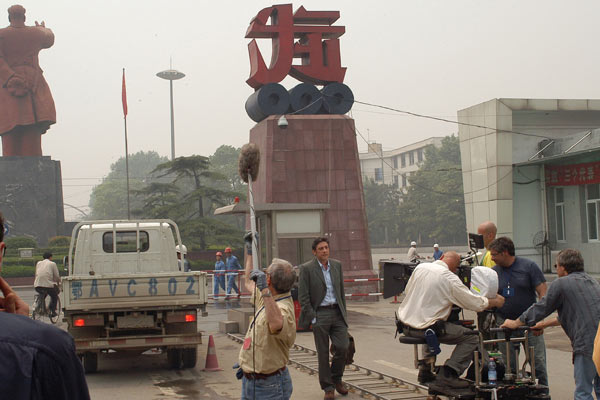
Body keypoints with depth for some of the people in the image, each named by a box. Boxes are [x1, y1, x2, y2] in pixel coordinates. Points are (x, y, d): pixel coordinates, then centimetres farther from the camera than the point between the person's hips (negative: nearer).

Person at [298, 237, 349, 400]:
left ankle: (336, 379, 21)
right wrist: (311, 317, -11)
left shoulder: (337, 265, 9)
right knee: (323, 353, 2)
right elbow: (303, 296, -7)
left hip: (337, 312, 4)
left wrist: (343, 312, 11)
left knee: (342, 347, -3)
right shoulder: (306, 268, -6)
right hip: (319, 314, -4)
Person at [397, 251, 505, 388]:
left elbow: (407, 291, 18)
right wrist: (495, 302, 10)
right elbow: (476, 303, -7)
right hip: (425, 328, -7)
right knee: (472, 338, 1)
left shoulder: (420, 267, 4)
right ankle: (447, 374, -10)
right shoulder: (450, 278, -12)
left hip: (405, 325, 7)